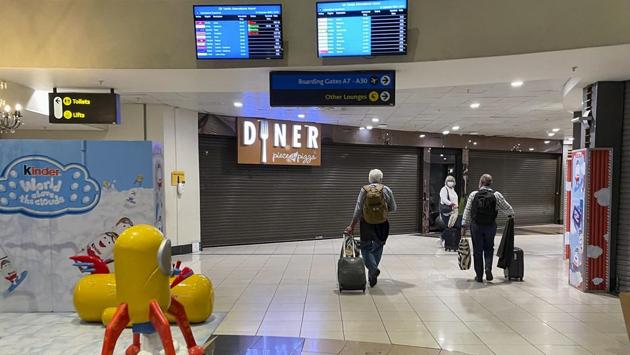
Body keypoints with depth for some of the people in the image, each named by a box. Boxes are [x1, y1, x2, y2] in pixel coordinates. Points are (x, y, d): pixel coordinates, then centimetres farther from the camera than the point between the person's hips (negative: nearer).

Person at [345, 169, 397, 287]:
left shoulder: (364, 190, -4)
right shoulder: (386, 190, -3)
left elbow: (358, 210, -6)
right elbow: (393, 208, 3)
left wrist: (352, 226, -1)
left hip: (366, 223, -1)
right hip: (382, 224, 1)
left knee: (366, 248, 10)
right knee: (377, 248, 16)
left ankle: (373, 268, -13)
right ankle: (372, 273, 18)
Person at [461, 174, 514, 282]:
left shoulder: (473, 195, -4)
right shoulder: (496, 195, -4)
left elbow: (467, 211, -3)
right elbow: (507, 208, 7)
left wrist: (464, 226, 3)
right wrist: (511, 214, 30)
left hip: (476, 226, 0)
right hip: (490, 226, 0)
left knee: (477, 250, 8)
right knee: (489, 249, 18)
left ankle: (479, 276, 13)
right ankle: (488, 268, -3)